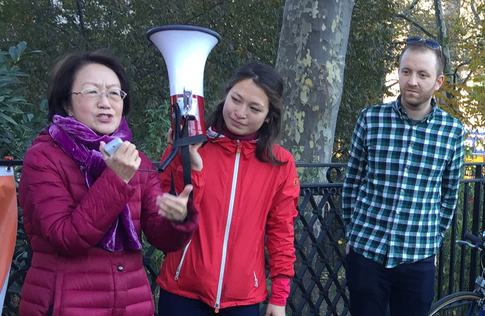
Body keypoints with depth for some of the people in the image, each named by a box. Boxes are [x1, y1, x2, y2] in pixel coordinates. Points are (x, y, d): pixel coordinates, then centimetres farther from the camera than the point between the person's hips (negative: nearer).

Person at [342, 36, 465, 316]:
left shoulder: (453, 131, -2)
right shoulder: (370, 120, -4)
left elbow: (449, 195, 10)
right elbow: (352, 180, 5)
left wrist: (434, 241, 11)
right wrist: (352, 232, 8)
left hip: (418, 260, 1)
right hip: (365, 254, 0)